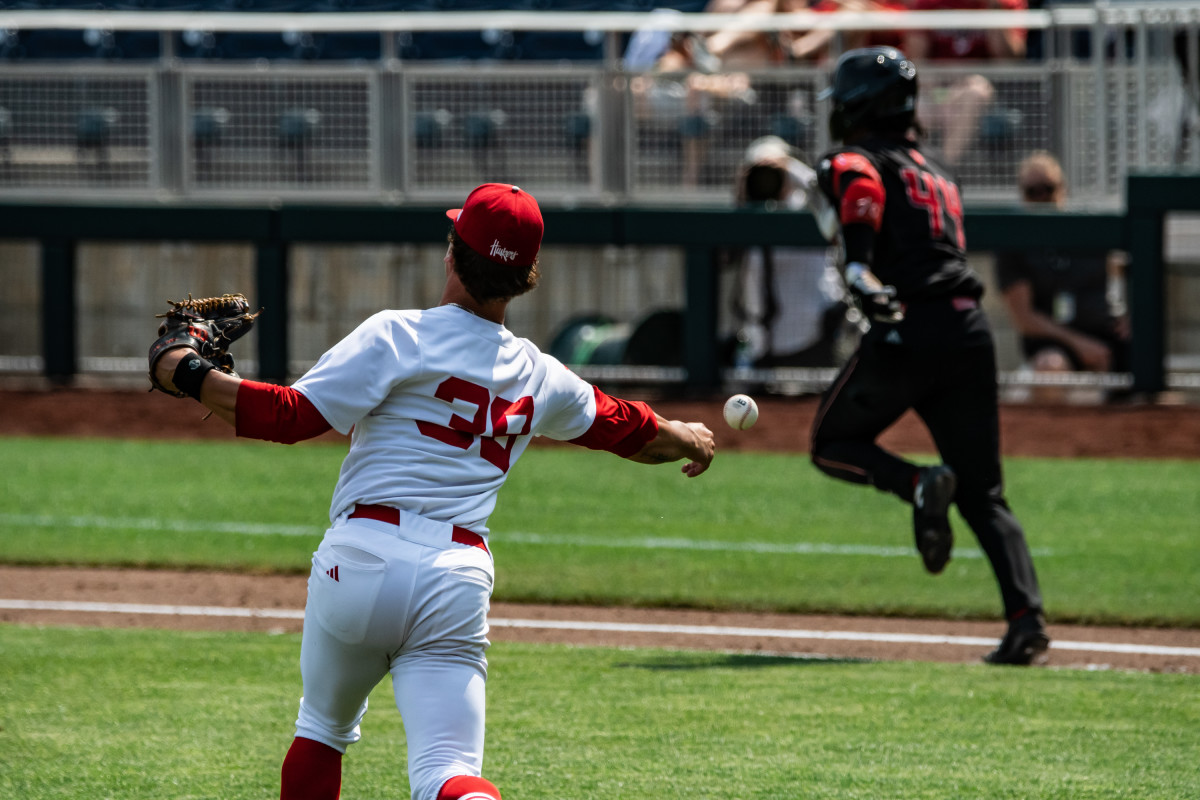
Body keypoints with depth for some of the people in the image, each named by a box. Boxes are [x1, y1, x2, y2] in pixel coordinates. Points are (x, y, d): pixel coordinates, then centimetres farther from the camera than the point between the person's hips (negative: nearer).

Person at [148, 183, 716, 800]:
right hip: (461, 580, 2)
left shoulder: (398, 336, -1)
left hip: (363, 558, -2)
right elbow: (625, 428, 33)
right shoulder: (539, 378, 15)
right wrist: (688, 439, 54)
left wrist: (190, 375, 1)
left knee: (323, 727, 22)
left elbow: (290, 415, -9)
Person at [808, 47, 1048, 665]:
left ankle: (919, 484, -15)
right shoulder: (934, 169, 26)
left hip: (906, 332, -6)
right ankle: (1027, 618, -10)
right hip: (970, 329, 6)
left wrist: (861, 272, -31)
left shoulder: (857, 161, 2)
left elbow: (863, 195, -19)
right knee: (984, 493, 8)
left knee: (833, 444, 14)